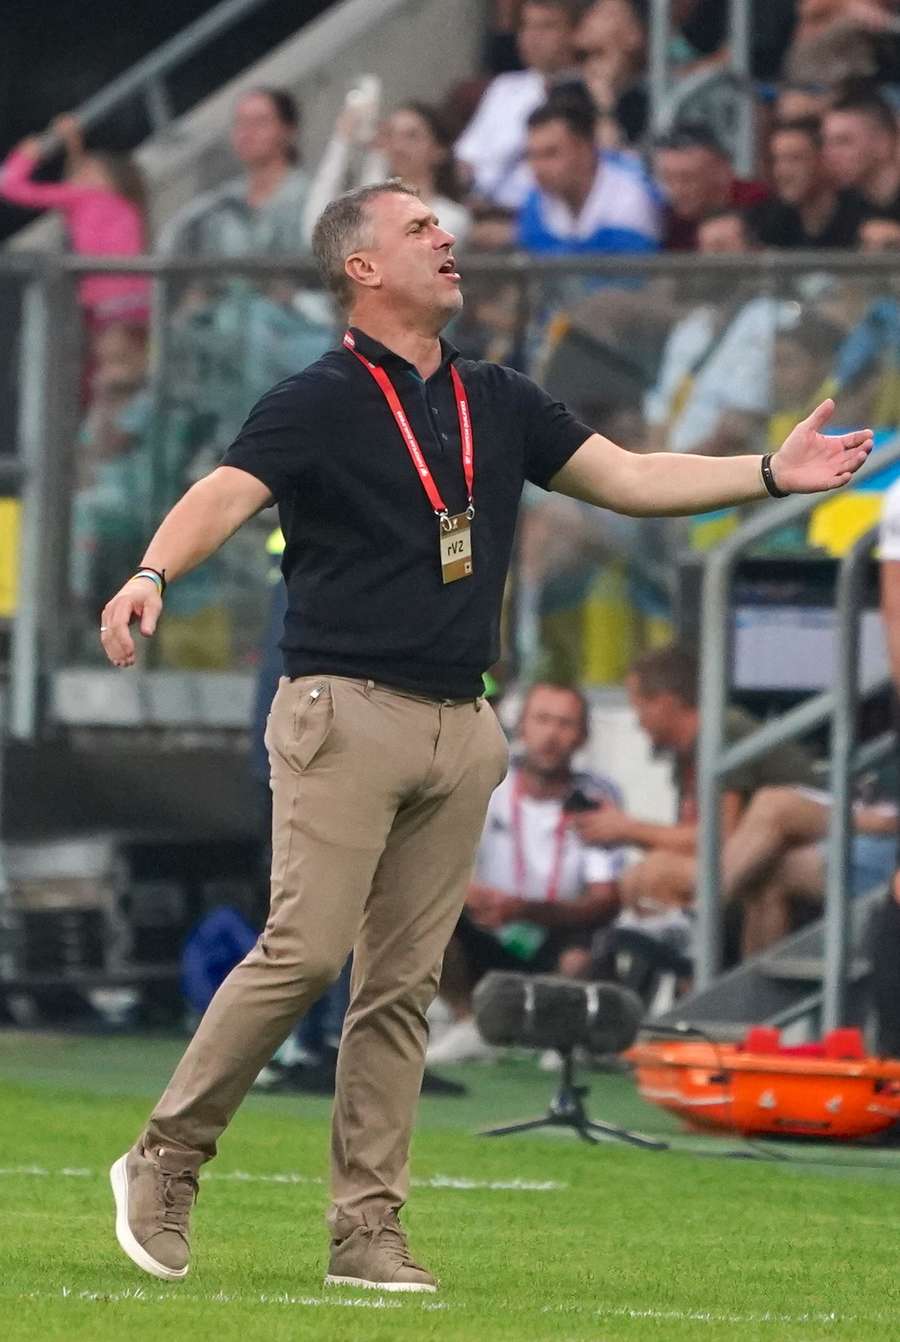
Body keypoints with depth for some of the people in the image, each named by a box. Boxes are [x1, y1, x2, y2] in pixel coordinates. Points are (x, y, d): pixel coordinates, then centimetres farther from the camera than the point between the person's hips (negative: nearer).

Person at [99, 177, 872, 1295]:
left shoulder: (499, 403, 15)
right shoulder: (317, 404, -5)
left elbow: (623, 479, 18)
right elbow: (225, 495, -19)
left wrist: (772, 474, 9)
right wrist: (153, 574, -39)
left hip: (460, 731, 6)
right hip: (344, 712, -6)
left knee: (404, 985, 4)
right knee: (306, 951, -14)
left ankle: (367, 1226, 6)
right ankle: (164, 1161, 0)